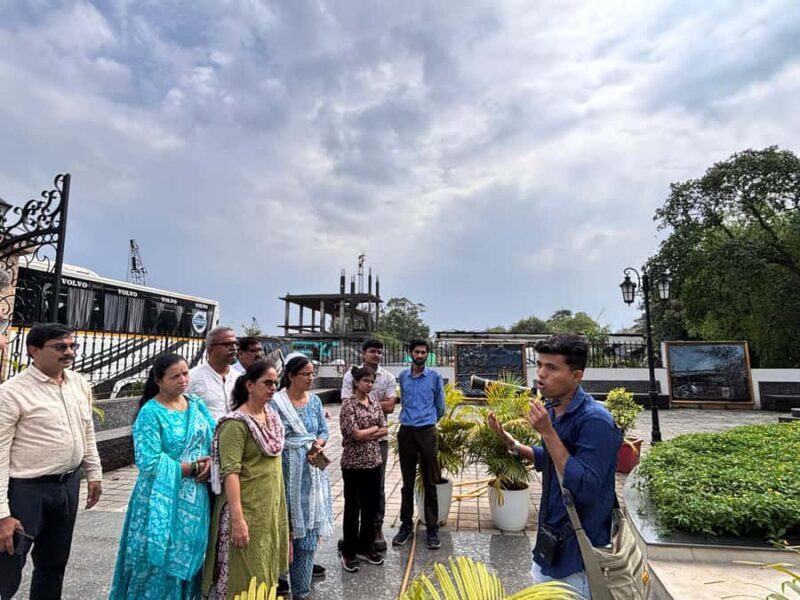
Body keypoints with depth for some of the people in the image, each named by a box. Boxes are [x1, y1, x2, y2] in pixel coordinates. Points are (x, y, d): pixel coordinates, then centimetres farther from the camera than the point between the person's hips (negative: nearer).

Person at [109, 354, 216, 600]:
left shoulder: (196, 405, 4)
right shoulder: (150, 413, -14)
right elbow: (149, 462, -21)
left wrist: (210, 461, -13)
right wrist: (194, 468, -16)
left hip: (196, 499, 6)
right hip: (163, 499, -5)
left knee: (187, 559, 17)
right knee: (160, 563, 6)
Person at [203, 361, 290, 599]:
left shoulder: (272, 417, 6)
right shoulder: (236, 423, -18)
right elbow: (230, 472, -23)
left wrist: (279, 505, 18)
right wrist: (237, 518, -28)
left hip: (272, 505, 7)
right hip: (247, 507, -7)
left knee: (265, 568, 19)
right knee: (246, 576, 6)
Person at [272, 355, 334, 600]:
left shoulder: (315, 400, 7)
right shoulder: (276, 402, -11)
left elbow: (324, 430, 11)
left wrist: (318, 444, -9)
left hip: (311, 470, 5)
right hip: (285, 471, -5)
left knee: (308, 528, 10)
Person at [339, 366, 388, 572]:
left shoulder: (375, 403, 6)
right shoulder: (348, 404, -12)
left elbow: (384, 431, 3)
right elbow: (354, 434, -18)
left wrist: (365, 434, -11)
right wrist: (374, 428, -6)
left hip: (374, 462, 6)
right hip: (353, 463, -6)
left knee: (371, 506, 14)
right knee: (352, 508, 6)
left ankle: (365, 547, 30)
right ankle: (348, 552, 20)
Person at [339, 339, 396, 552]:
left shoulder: (388, 377, 3)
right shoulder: (350, 376, 0)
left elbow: (389, 407, -8)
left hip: (379, 438, 1)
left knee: (377, 486, 9)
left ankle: (377, 529, 22)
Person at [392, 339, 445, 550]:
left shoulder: (435, 377, -1)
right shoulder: (403, 376, 6)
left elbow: (440, 406, 9)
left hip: (426, 432, -2)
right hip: (406, 431, 2)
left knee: (430, 483, 4)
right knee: (407, 482, 11)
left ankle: (432, 527, 14)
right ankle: (406, 524, 23)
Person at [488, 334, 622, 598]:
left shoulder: (595, 420, -26)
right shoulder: (553, 409, 0)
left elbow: (586, 490, -30)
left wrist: (547, 432, -32)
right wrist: (510, 442, 0)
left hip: (579, 549, -8)